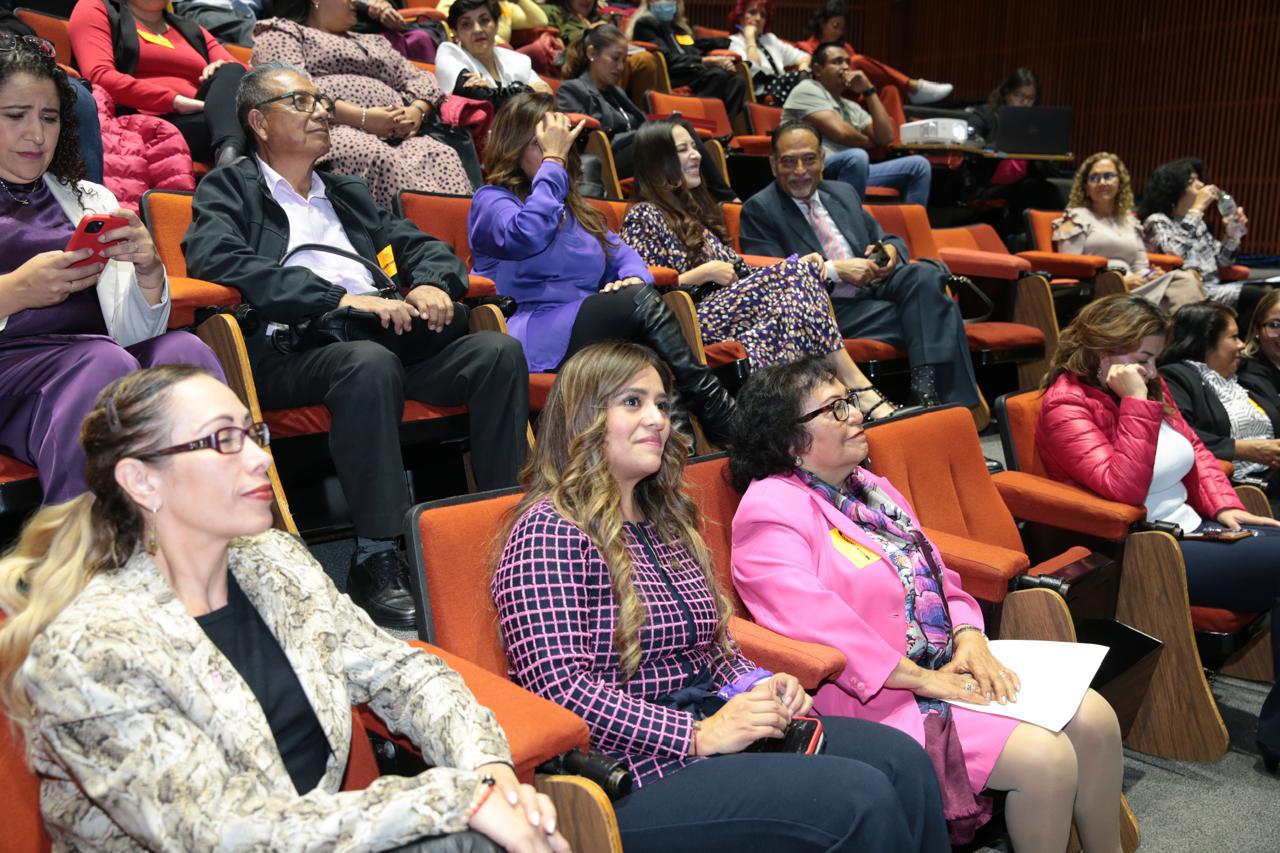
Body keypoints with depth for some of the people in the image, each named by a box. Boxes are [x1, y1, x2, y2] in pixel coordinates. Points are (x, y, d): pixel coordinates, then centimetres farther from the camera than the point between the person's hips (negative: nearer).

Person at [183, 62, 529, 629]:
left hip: (390, 333, 5)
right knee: (370, 361, -38)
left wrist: (432, 284, 1)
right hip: (290, 348, -5)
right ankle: (377, 561, -28)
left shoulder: (349, 194, 33)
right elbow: (217, 261, -6)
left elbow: (423, 246, 28)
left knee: (498, 351, -20)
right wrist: (339, 299, -16)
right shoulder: (227, 189, 15)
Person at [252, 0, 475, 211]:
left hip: (396, 136, 5)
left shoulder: (371, 41, 35)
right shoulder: (281, 32, 16)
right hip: (333, 130, -5)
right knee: (380, 159, -38)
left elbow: (419, 79, 25)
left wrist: (416, 111, -1)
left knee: (442, 155, -28)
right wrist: (362, 117, -14)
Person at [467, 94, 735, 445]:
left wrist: (634, 278, -3)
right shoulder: (491, 200, 6)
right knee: (641, 301, -28)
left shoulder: (574, 207, 28)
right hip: (534, 335, -6)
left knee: (651, 353, -29)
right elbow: (527, 234, -18)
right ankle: (717, 413, -31)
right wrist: (553, 160, -8)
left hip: (587, 330, 6)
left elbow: (622, 254, 22)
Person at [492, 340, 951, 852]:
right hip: (632, 775, -8)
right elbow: (559, 687, -19)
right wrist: (699, 734, -21)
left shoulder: (665, 521, 15)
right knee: (858, 798, -20)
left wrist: (757, 687, 0)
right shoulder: (549, 532, -12)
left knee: (900, 758, -10)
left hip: (705, 728, 8)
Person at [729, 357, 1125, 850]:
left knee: (1094, 719, -1)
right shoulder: (771, 510, -14)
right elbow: (812, 617, -26)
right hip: (882, 696, -9)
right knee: (1043, 756, -19)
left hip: (947, 664, 9)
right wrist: (920, 678, -22)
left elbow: (936, 573, 15)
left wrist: (970, 638, -5)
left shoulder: (869, 488, 16)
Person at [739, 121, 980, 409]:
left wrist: (890, 250, 0)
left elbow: (883, 239, 26)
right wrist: (835, 270, -20)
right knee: (937, 311, -24)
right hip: (829, 308, -7)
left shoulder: (843, 192, 22)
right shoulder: (758, 210, 1)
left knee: (926, 275, -27)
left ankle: (927, 388, -30)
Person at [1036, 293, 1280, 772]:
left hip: (1192, 528, 9)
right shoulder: (1066, 406, -13)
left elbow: (1195, 449, 20)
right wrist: (1136, 404, -23)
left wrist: (1224, 505, 4)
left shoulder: (1147, 387, 12)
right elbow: (1123, 487, -24)